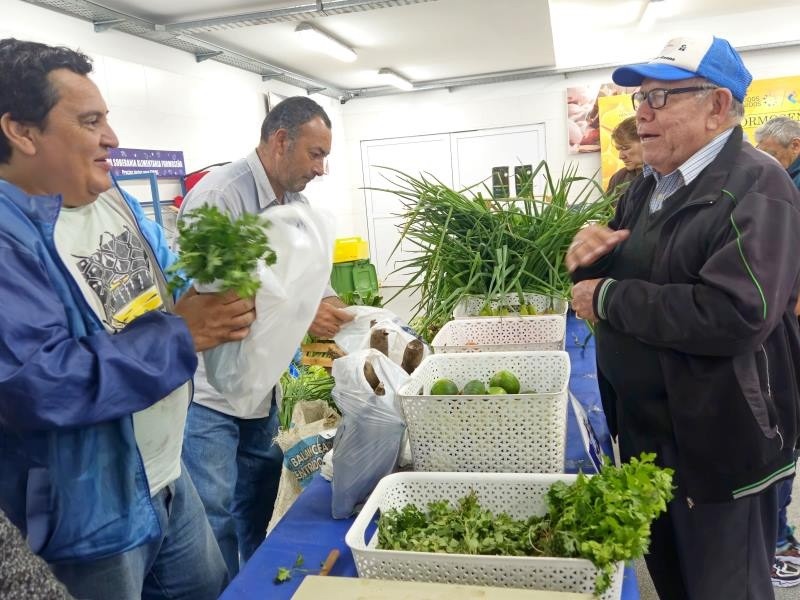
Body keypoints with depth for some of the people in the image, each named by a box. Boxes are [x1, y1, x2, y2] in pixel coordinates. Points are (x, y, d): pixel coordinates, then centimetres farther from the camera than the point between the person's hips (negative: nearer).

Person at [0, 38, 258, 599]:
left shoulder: (115, 200, 4)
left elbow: (166, 282, 14)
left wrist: (213, 293, -8)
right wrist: (181, 334, -27)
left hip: (168, 475, 8)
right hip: (88, 512, -8)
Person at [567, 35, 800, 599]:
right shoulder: (649, 186, 8)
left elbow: (734, 315, -33)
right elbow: (612, 278, 17)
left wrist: (608, 297, -23)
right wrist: (588, 258, -7)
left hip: (719, 444, -8)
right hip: (645, 428, 8)